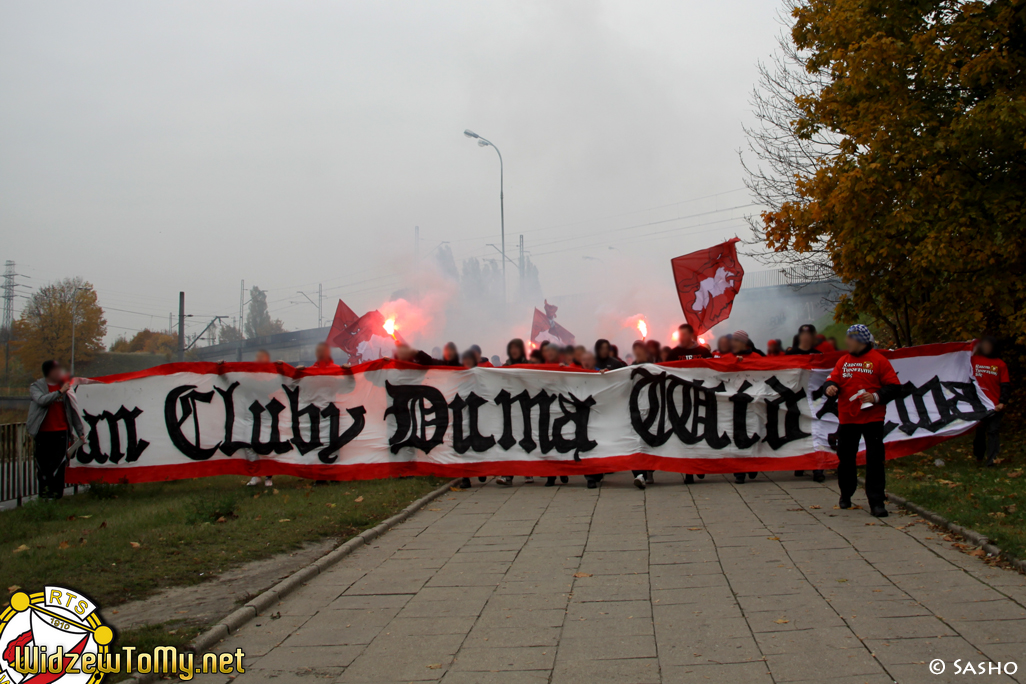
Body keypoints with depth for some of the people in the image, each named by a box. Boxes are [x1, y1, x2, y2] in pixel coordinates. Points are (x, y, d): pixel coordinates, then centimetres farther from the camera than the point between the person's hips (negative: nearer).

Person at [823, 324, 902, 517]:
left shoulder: (878, 360, -3)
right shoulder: (843, 361, 11)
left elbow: (894, 387, -3)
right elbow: (833, 379, 7)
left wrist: (876, 396, -19)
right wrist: (830, 386, -16)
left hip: (872, 418, -4)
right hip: (847, 418, 4)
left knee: (875, 460, -4)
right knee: (846, 458, 11)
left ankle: (876, 501, 2)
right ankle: (846, 494, 29)